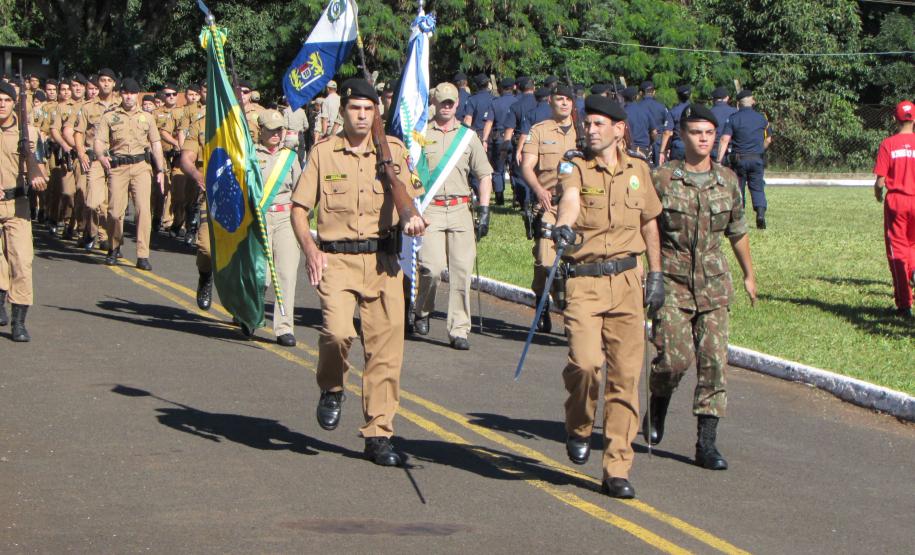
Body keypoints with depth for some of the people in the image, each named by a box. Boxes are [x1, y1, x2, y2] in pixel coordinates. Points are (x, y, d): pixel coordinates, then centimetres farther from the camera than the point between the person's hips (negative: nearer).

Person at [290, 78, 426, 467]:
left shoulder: (393, 150, 10)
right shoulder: (323, 153, 6)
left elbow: (408, 194, 3)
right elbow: (299, 208, 5)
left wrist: (412, 216, -22)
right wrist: (310, 250, -13)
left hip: (383, 260, 2)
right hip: (337, 259, -2)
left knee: (386, 347, 0)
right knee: (337, 330, -23)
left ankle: (379, 435, 10)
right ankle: (332, 390, 10)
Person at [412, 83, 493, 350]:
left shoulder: (468, 136, 14)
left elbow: (484, 174, 17)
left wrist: (484, 209, 7)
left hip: (461, 208, 2)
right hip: (429, 208, -2)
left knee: (462, 270, -4)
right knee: (432, 266, -14)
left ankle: (459, 330, 2)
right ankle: (422, 311, 14)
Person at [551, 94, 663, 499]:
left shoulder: (637, 170, 11)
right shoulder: (575, 168, -1)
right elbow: (569, 199, -23)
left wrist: (656, 274, 19)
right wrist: (564, 226, -45)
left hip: (627, 282, 3)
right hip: (584, 282, -3)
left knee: (626, 375, 1)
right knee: (586, 362, -20)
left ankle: (617, 470, 8)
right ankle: (579, 427, 13)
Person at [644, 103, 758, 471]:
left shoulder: (727, 180, 7)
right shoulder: (663, 178, -4)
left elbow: (737, 230, 19)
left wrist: (749, 274, 25)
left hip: (714, 283, 3)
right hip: (672, 281, -3)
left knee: (714, 361, -3)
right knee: (675, 358, -11)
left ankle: (707, 443, 2)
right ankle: (658, 405, 22)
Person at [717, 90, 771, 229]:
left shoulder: (733, 118, -3)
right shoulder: (761, 118, 5)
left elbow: (724, 140, -12)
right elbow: (768, 140, 13)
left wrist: (719, 160, -16)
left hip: (739, 159, -1)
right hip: (757, 159, 1)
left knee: (738, 188, 10)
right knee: (758, 188, 6)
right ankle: (761, 213, -14)